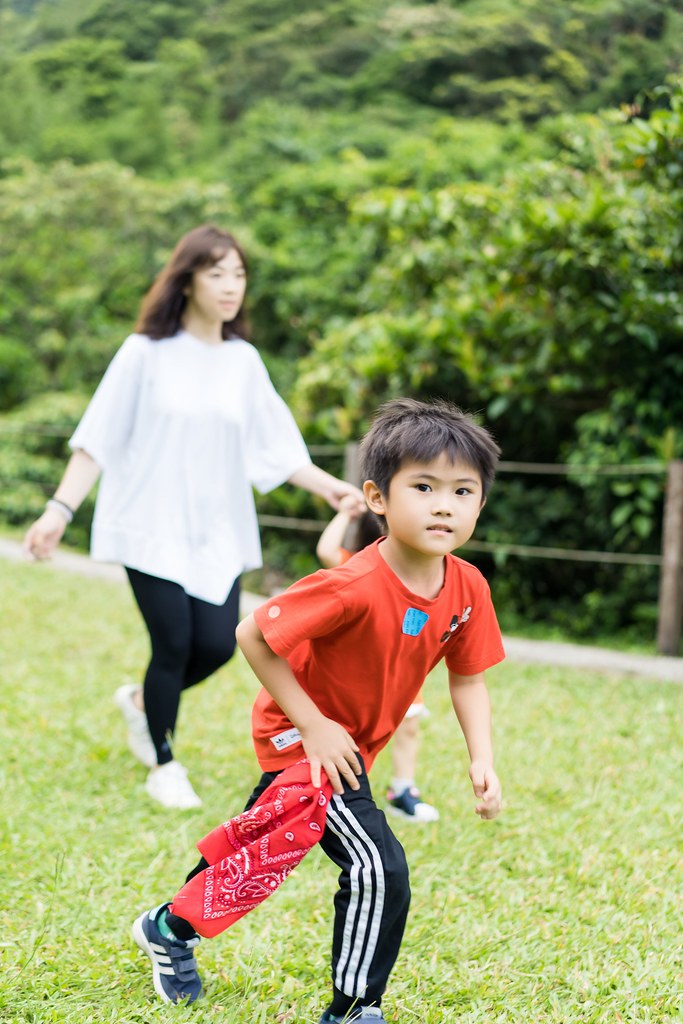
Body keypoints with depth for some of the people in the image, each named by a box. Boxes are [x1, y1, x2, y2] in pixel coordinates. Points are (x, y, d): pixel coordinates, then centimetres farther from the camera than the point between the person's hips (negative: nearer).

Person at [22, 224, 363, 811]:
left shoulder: (244, 361, 6)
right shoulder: (146, 353, -6)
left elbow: (275, 447, 6)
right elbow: (98, 438, -4)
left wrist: (328, 487, -5)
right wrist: (61, 509, -11)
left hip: (217, 532, 4)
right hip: (152, 526, -4)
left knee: (217, 644, -4)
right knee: (174, 642, -6)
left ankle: (143, 702, 29)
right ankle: (163, 765, 16)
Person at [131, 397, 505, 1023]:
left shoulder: (467, 589, -12)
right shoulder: (355, 587, -33)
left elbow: (468, 677, 2)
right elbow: (252, 635, -26)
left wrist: (482, 760, -11)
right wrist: (313, 725, -24)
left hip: (353, 745, 8)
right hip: (302, 737, -8)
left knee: (263, 843, 24)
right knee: (379, 868, -14)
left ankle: (170, 928, 47)